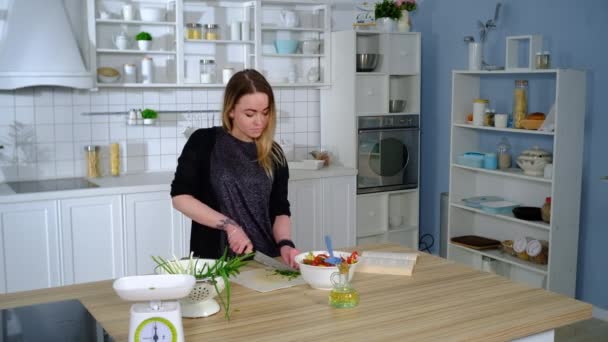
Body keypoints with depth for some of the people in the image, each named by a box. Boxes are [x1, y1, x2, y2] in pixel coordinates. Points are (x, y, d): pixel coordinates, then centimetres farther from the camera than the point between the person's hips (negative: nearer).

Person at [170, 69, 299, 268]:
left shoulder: (274, 155, 7)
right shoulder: (204, 142, -2)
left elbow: (280, 210, 6)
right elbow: (180, 197, -4)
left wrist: (285, 244, -13)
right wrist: (229, 225, -13)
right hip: (215, 260, -2)